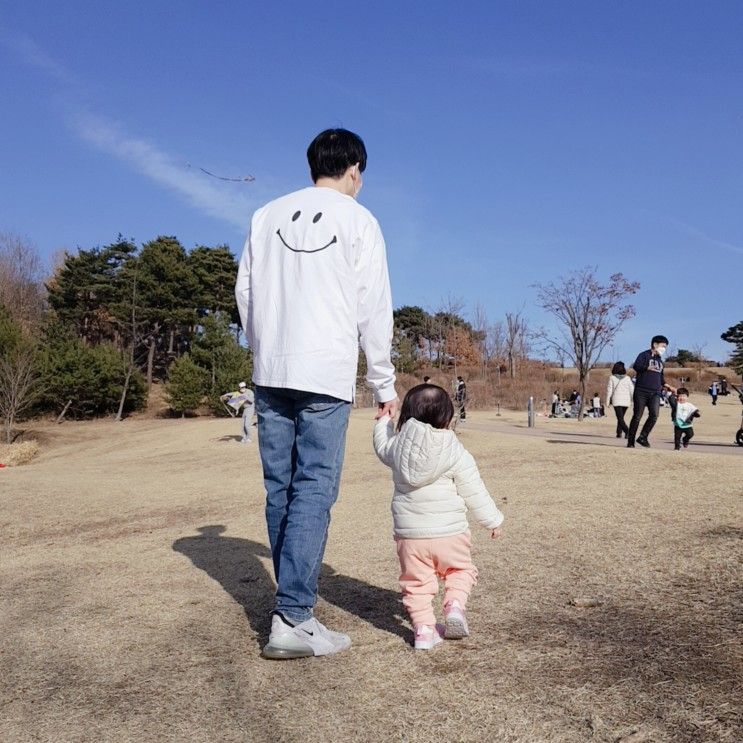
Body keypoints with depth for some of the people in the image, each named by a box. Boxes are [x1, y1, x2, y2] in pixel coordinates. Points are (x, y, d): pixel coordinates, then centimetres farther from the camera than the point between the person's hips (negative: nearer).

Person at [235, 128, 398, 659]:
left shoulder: (268, 216, 14)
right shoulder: (358, 220, 3)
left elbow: (245, 295, 12)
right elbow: (374, 310, 0)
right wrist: (384, 384, 5)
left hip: (271, 375, 5)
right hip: (327, 376, -4)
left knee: (280, 489, 10)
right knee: (315, 491, -4)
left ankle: (296, 595, 21)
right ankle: (293, 618, -7)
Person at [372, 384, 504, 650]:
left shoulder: (398, 448, -2)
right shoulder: (457, 454, -8)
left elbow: (382, 446, 23)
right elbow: (475, 494, -4)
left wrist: (384, 422, 40)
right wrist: (493, 520, 10)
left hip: (409, 534, 2)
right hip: (450, 533, -2)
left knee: (416, 583, 13)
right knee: (460, 571, 20)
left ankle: (423, 628, 8)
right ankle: (455, 604, -1)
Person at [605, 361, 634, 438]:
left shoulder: (612, 378, -2)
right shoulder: (628, 378, 4)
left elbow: (609, 390, -1)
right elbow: (632, 390, 2)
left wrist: (607, 401, 4)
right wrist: (633, 400, 6)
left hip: (616, 401, -3)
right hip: (626, 401, 3)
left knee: (620, 418, -6)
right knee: (621, 417, 18)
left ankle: (627, 430, -27)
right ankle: (619, 432, 17)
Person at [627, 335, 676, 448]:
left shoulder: (660, 360, 23)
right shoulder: (644, 355, 1)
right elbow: (636, 366, -18)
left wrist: (669, 387, 25)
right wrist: (648, 368, -31)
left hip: (655, 393, 6)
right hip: (641, 391, -6)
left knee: (654, 415, -13)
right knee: (637, 417, -3)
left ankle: (642, 437, 0)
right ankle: (630, 442, 4)